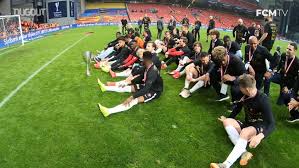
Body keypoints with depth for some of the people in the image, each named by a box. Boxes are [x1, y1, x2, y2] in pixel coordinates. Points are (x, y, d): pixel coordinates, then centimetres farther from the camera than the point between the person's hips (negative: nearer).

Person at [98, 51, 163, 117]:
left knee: (135, 100, -31)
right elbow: (143, 77, 14)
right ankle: (106, 88, 17)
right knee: (127, 87, 6)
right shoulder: (149, 67, -3)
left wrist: (132, 97, -41)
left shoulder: (153, 72, -32)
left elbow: (146, 89, -38)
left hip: (154, 91, -9)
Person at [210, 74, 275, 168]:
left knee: (245, 132, -38)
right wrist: (227, 119, 18)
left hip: (259, 129, -7)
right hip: (247, 125, 7)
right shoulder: (245, 97, -5)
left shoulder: (263, 100, -22)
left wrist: (260, 136, -45)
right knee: (227, 122, -18)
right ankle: (244, 152, -33)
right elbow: (238, 107, 16)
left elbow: (271, 124, -27)